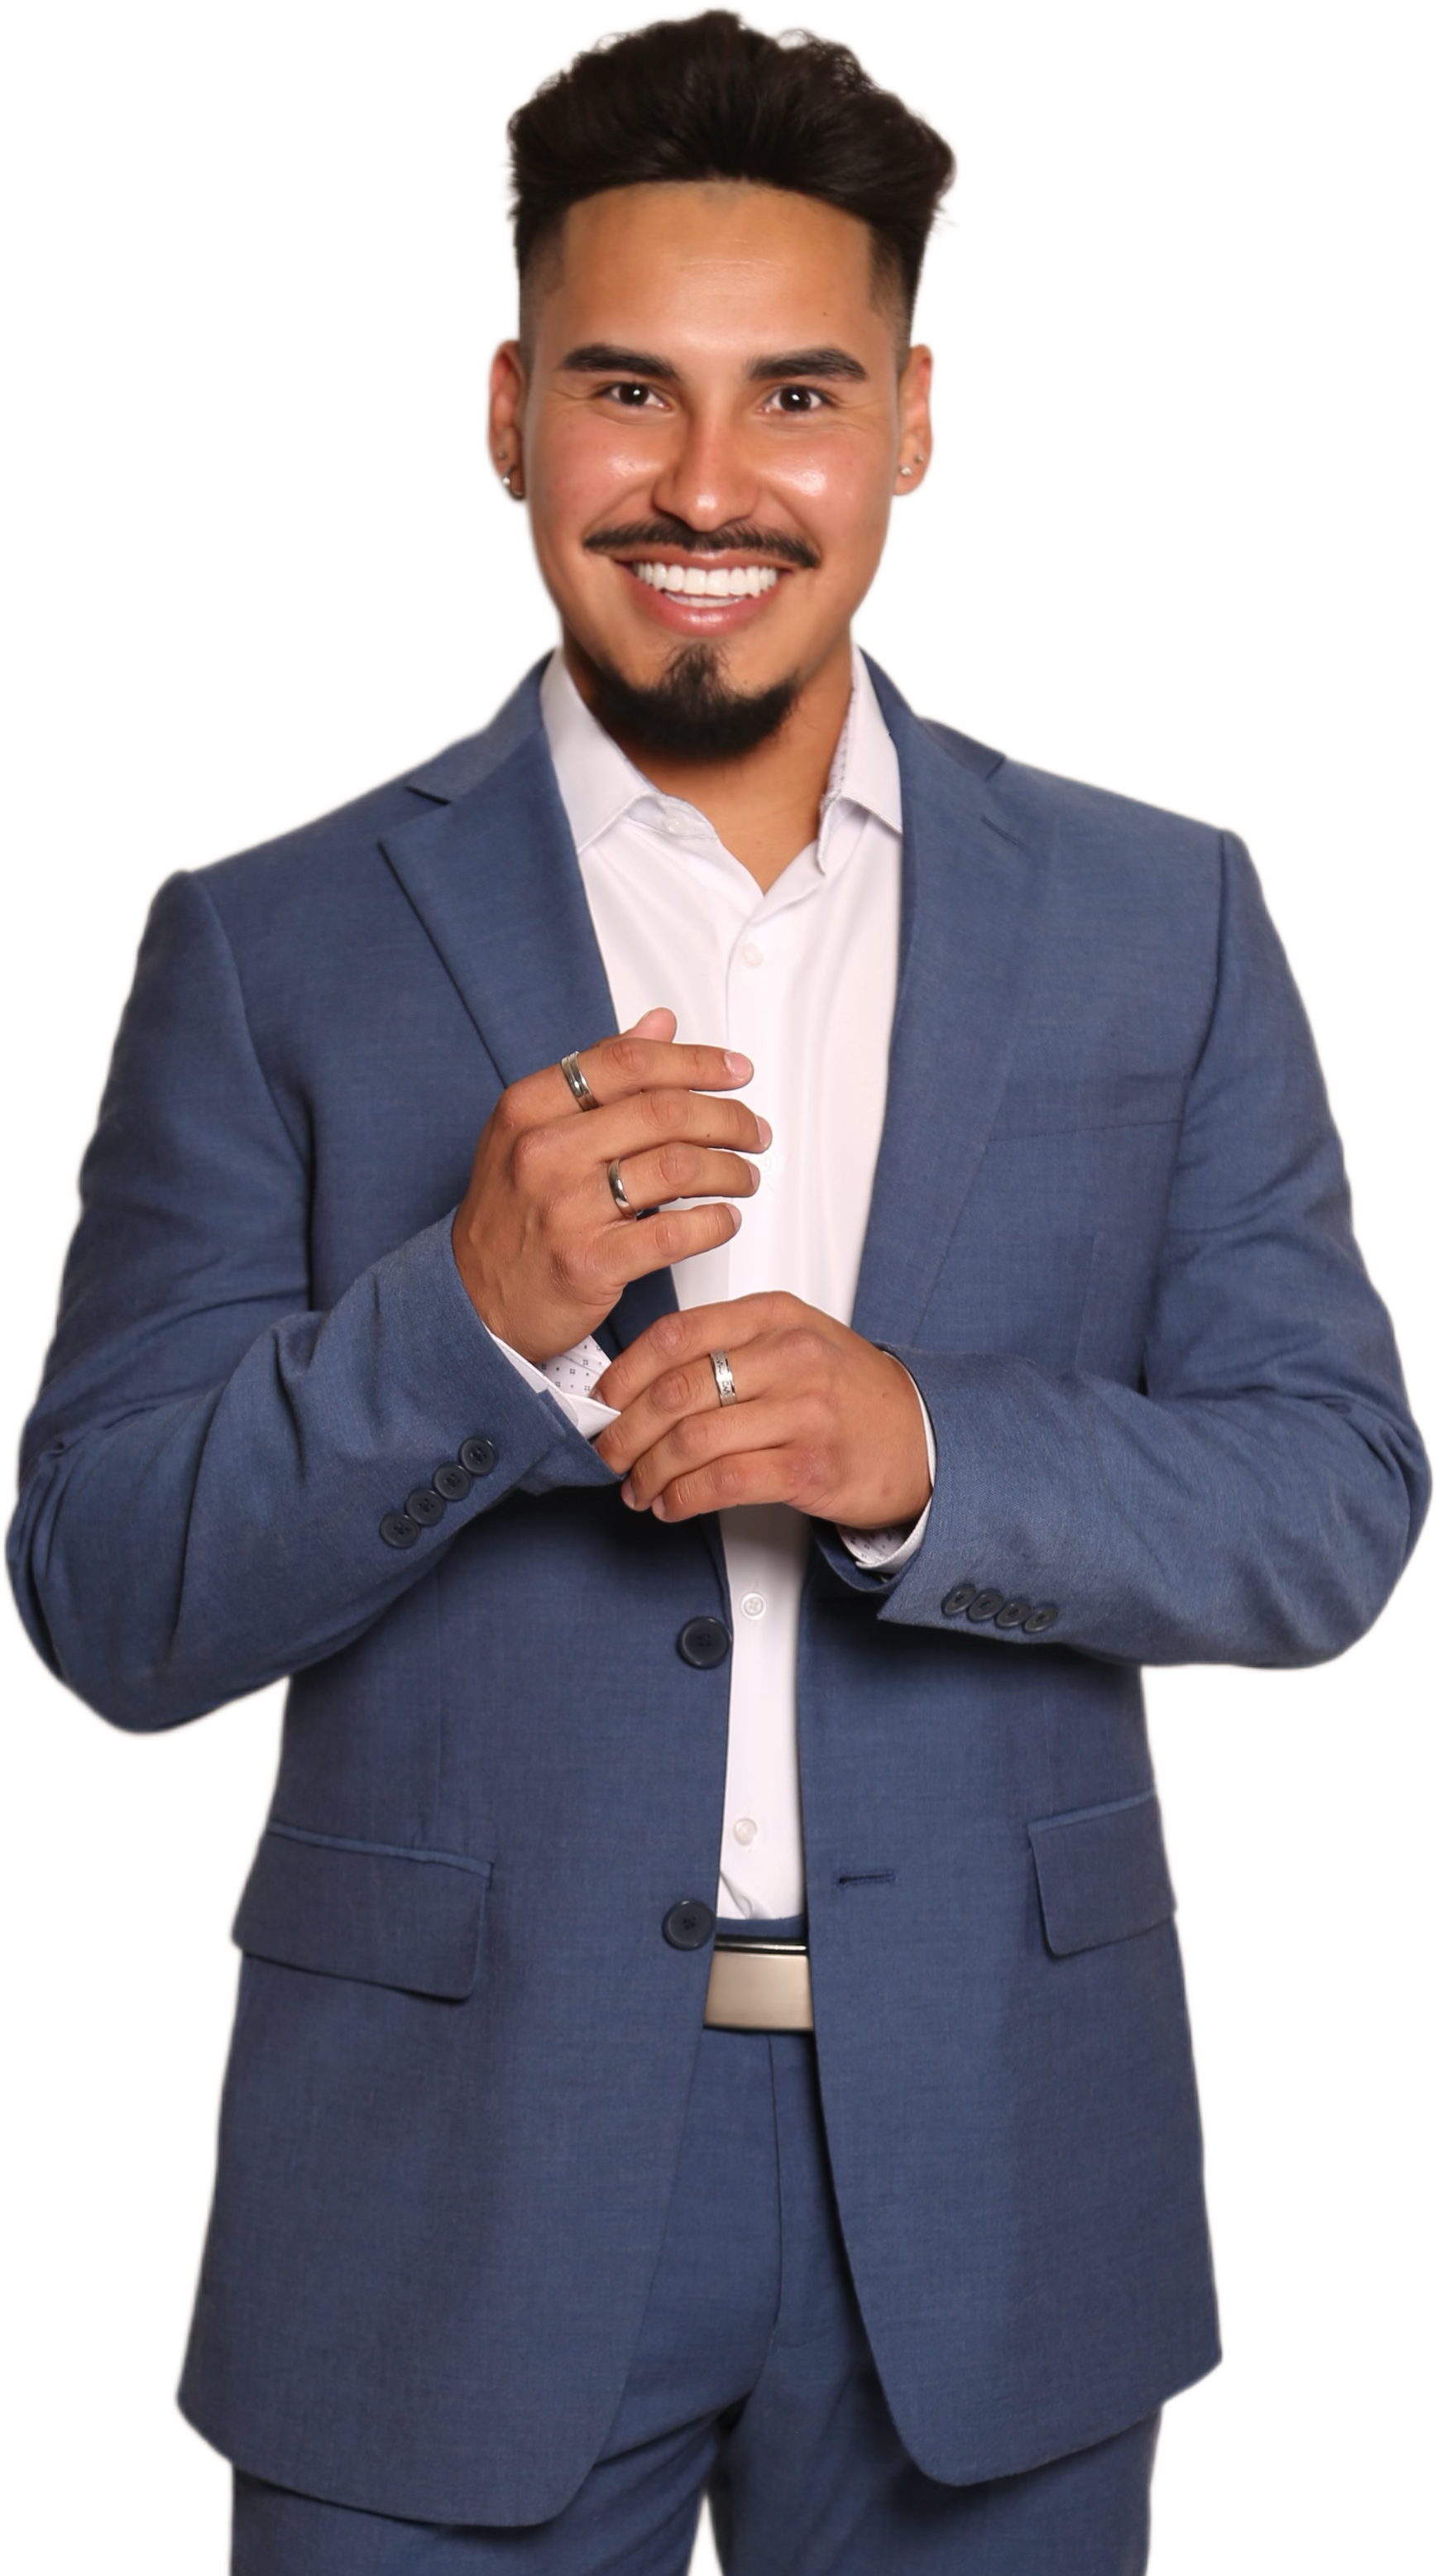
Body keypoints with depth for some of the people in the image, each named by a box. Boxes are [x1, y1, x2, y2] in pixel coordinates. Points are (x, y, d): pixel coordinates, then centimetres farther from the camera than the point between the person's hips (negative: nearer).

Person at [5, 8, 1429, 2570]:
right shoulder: (267, 948, 0)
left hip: (991, 2190, 2)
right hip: (450, 2194, -1)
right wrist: (471, 1321, -20)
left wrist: (927, 1449, -19)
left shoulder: (1165, 919, 4)